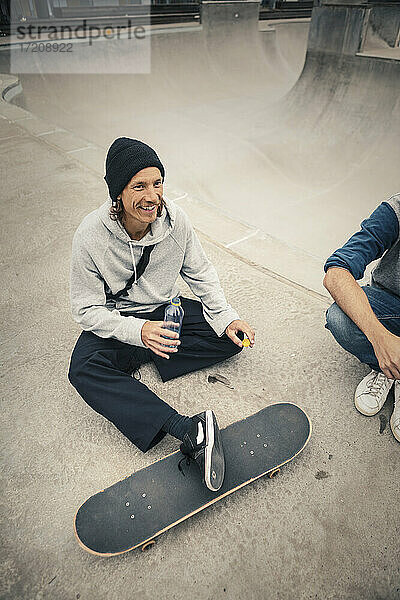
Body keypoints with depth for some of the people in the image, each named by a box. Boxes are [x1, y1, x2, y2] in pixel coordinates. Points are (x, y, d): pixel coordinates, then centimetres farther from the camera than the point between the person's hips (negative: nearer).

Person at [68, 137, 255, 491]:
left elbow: (201, 274, -2)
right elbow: (87, 310, -18)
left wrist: (226, 318, -15)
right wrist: (138, 331, -35)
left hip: (166, 310, 3)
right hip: (115, 322, -2)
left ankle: (142, 358, -13)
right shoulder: (90, 237, -23)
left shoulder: (175, 220, -15)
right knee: (84, 370, -32)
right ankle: (189, 431, -39)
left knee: (234, 337, -14)